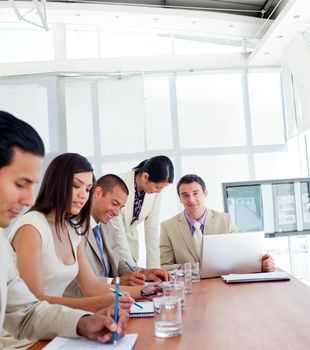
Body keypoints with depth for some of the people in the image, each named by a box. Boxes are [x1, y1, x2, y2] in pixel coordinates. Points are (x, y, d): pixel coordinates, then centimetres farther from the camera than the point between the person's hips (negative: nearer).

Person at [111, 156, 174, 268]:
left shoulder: (156, 193, -11)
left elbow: (152, 230, -8)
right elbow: (117, 230, -25)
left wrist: (154, 269, -13)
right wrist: (133, 269, -24)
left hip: (129, 240, 4)